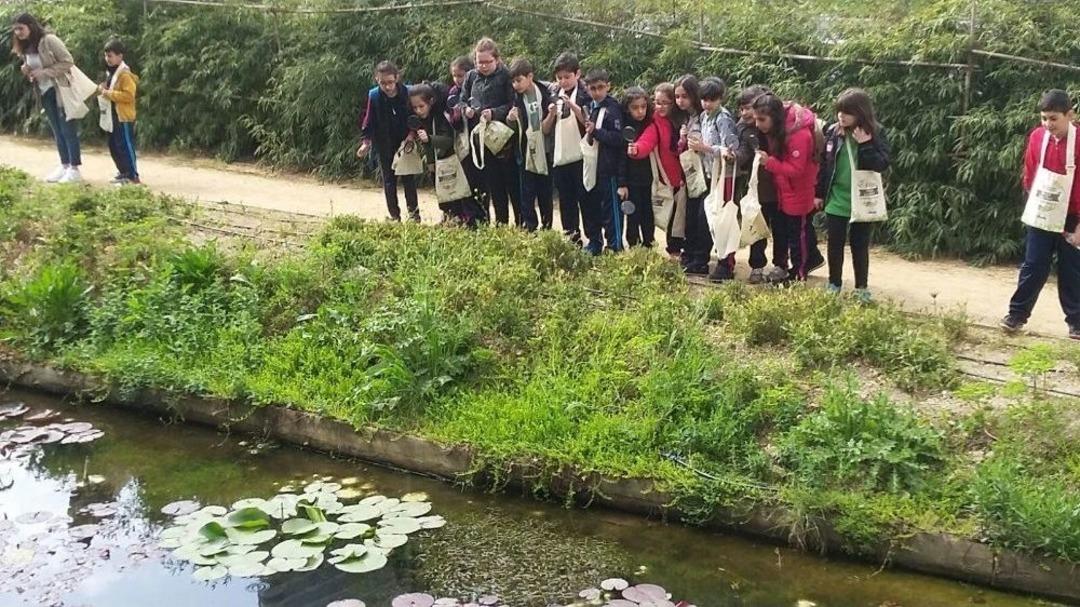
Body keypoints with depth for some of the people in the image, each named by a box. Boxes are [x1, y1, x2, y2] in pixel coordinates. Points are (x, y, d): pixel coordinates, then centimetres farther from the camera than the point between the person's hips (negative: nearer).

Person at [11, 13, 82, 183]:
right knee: (57, 132, 12)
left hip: (61, 91, -8)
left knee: (68, 130, -5)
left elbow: (68, 62, -17)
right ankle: (64, 166, 18)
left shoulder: (49, 40, -15)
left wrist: (44, 72, -22)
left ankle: (74, 169, -2)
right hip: (45, 93, 8)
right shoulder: (25, 48, 7)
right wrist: (27, 70, -4)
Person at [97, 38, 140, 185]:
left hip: (124, 117, -10)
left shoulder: (124, 74, -16)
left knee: (125, 146, -9)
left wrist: (109, 93, -23)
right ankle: (124, 172, 22)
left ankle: (133, 175, -6)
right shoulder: (111, 72, 15)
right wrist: (103, 90, 5)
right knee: (113, 146, 13)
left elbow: (128, 95, -24)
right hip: (113, 116, 10)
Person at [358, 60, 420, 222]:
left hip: (406, 142, -1)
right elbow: (369, 121, -6)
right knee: (389, 181, 6)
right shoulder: (374, 96, -15)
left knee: (408, 178, 3)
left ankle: (413, 212, 12)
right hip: (385, 146, 1)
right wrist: (366, 142, -14)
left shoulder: (408, 93, -19)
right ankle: (394, 216, 14)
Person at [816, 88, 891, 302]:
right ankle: (834, 284, 26)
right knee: (835, 245, 10)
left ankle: (861, 288, 21)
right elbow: (825, 164, 6)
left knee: (860, 246, 9)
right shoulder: (833, 132, -1)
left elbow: (882, 164, -16)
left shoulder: (876, 134, -8)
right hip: (836, 200, 2)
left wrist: (865, 145, -25)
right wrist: (819, 193, 7)